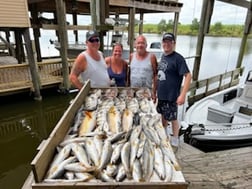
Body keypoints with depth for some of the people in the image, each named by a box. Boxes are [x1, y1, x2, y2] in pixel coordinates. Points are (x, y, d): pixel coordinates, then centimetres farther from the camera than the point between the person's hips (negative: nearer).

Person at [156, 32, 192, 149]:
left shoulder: (178, 58, -16)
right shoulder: (163, 56, 6)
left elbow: (188, 76, -19)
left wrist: (182, 95, -26)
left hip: (171, 96, -7)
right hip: (161, 94, 7)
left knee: (172, 118, 6)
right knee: (163, 115, 20)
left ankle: (175, 141, 25)